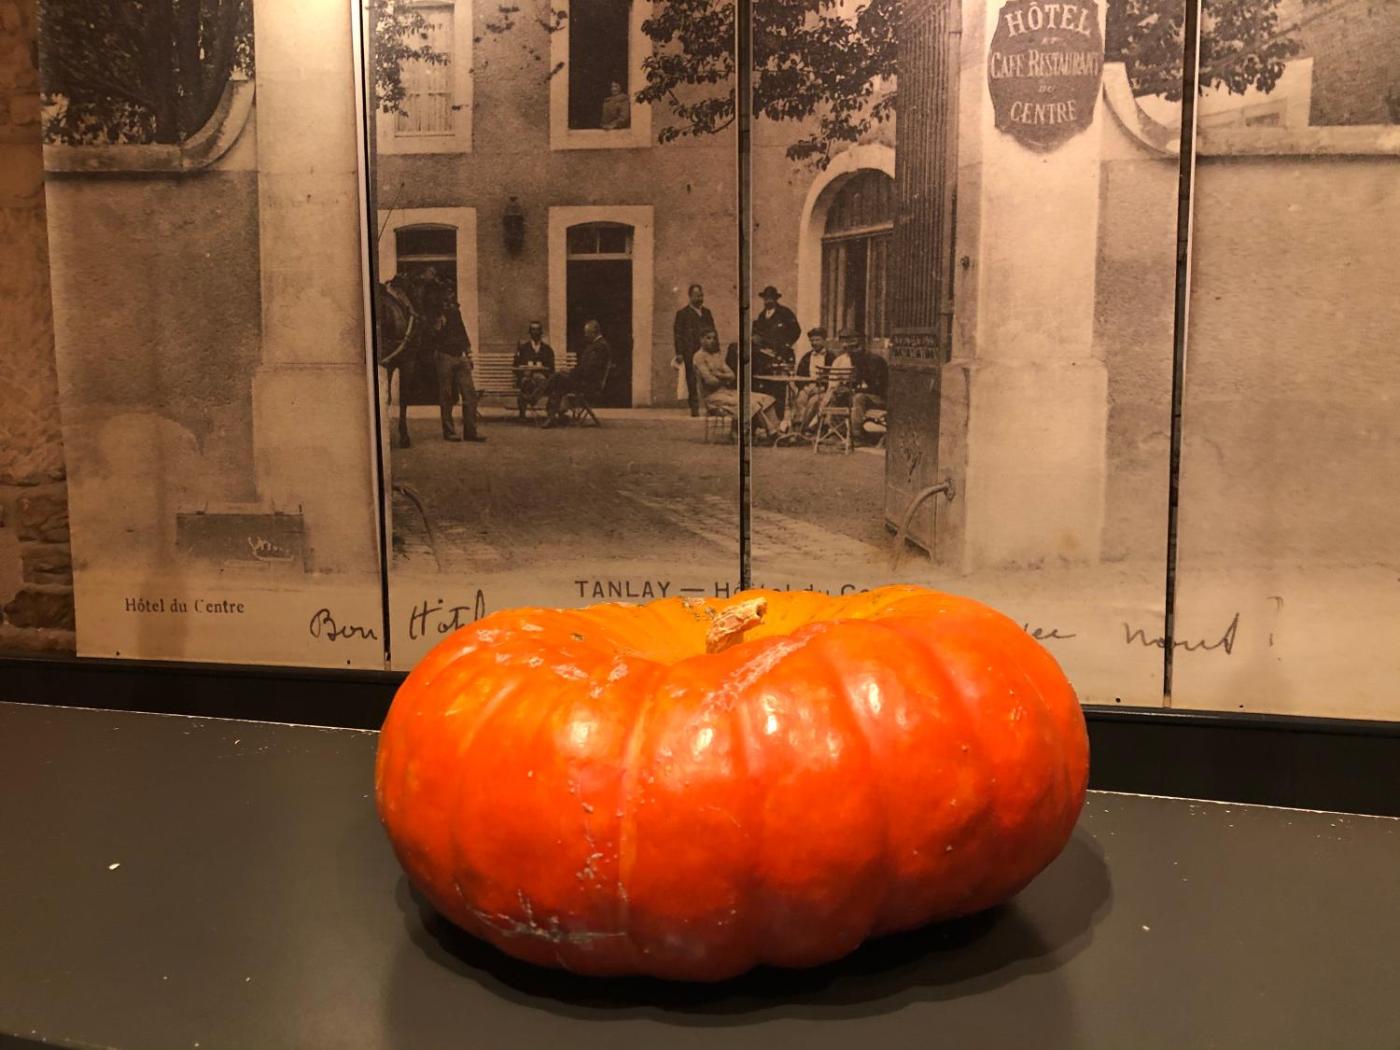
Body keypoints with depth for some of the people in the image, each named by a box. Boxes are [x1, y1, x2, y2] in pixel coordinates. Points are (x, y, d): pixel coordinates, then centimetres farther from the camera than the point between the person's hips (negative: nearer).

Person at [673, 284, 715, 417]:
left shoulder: (707, 312, 19)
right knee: (692, 382, -5)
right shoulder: (682, 313, 4)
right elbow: (678, 334, -1)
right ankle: (695, 408, 0)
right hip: (690, 354, -4)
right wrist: (679, 353, -10)